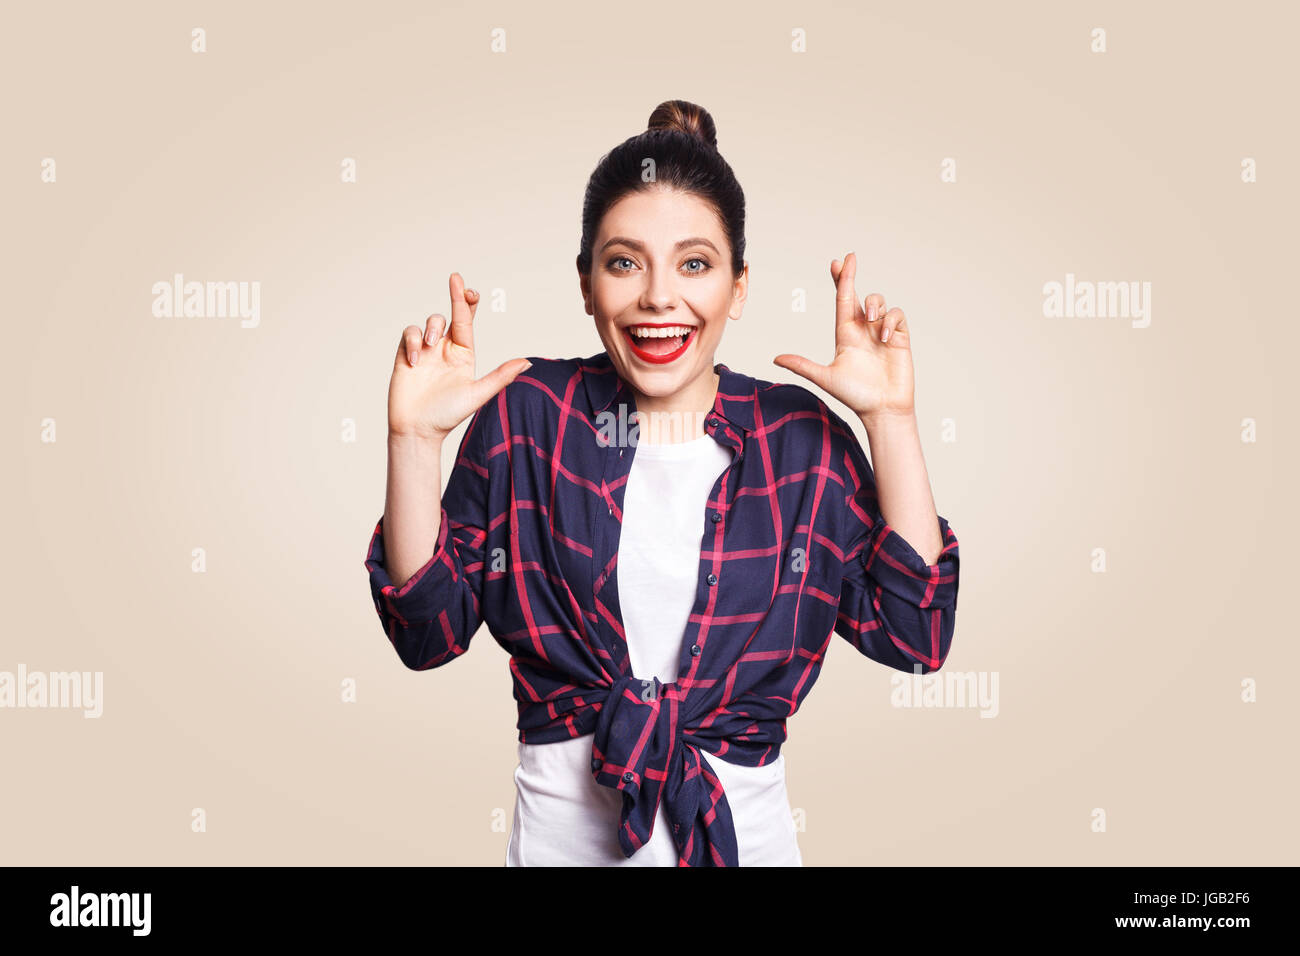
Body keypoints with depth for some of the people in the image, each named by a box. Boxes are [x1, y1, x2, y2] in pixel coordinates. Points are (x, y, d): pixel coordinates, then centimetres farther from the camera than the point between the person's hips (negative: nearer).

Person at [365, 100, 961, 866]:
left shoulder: (802, 436, -6)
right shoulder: (525, 415, -7)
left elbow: (914, 637, -12)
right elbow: (429, 634, -7)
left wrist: (891, 419, -16)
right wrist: (416, 440, -20)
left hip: (744, 831, 1)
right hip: (561, 831, 0)